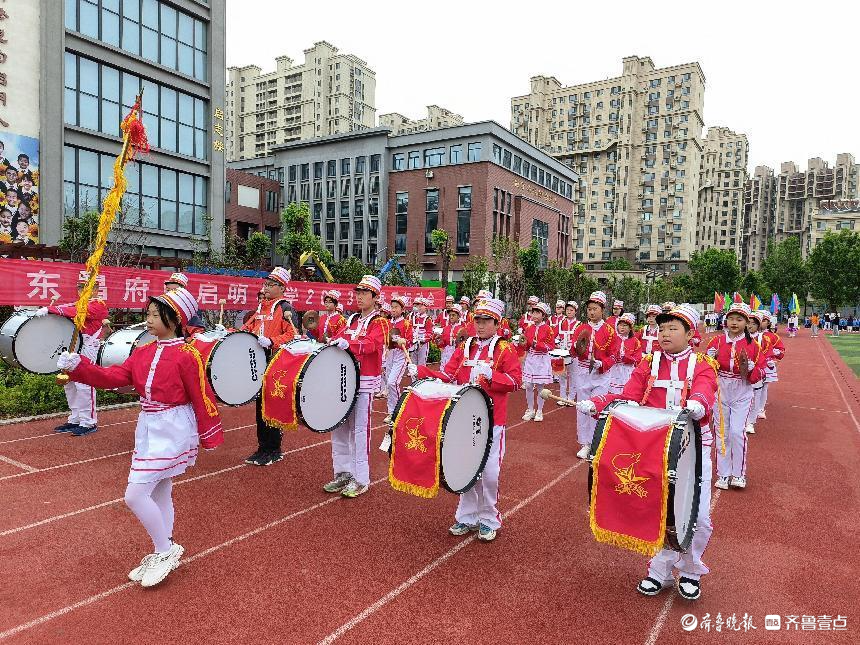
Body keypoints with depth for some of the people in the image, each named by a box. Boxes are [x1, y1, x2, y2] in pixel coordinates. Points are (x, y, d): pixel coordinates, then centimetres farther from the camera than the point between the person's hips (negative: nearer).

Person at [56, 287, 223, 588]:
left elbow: (202, 397, -14)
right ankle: (164, 554, 34)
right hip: (148, 429, 8)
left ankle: (165, 550, 10)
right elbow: (114, 376, 0)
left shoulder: (186, 354, -17)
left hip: (173, 431, -8)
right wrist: (77, 366, -13)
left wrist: (210, 437, -10)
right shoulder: (143, 352, 6)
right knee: (158, 493, 18)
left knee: (135, 495, -10)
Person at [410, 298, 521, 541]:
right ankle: (467, 517, 29)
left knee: (489, 474, 1)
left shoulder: (505, 350, -4)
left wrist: (491, 374, -25)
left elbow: (516, 381, -11)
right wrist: (420, 371, -8)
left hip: (492, 422, -4)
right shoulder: (464, 348, 9)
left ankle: (488, 521, 21)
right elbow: (447, 376, 4)